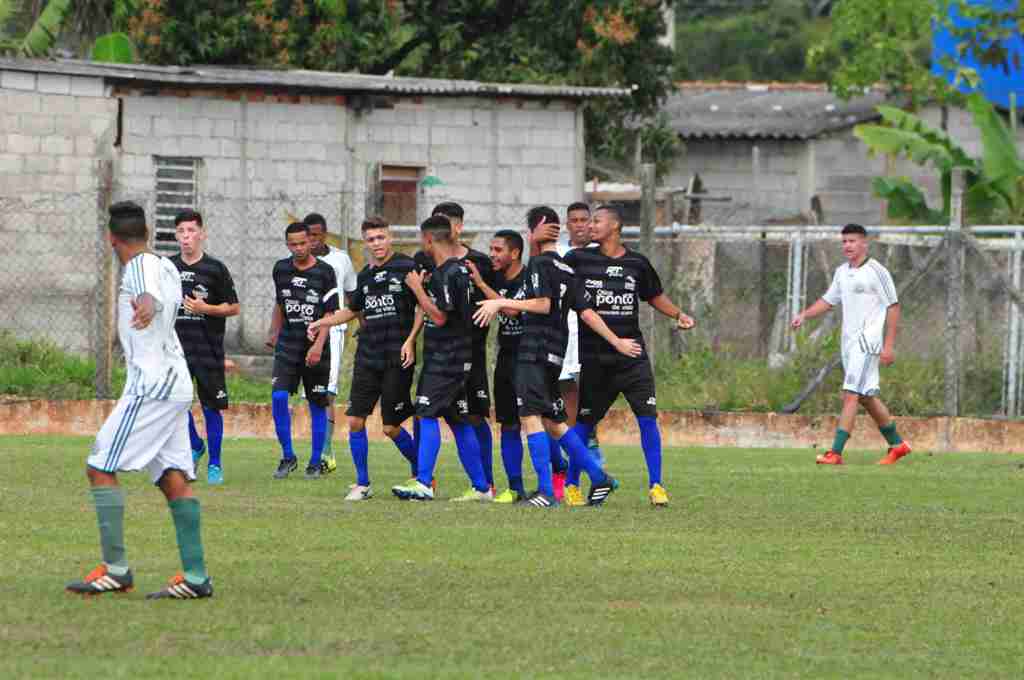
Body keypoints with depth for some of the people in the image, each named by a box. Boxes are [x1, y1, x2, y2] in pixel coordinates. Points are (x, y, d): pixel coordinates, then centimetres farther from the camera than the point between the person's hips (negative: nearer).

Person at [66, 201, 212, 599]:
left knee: (101, 467, -9)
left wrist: (146, 304, -55)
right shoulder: (166, 267, 17)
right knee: (173, 477, 4)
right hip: (174, 384, 9)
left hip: (151, 383, -9)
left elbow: (153, 292, -33)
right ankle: (195, 576, -3)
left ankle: (115, 569, -14)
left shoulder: (141, 266, -10)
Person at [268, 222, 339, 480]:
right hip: (288, 346, 3)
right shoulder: (281, 269, 6)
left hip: (316, 350, -3)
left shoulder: (324, 272, -6)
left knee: (317, 406, 3)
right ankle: (287, 457, -1)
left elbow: (330, 313, -9)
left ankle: (315, 463, 14)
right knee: (278, 398, -14)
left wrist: (318, 345, -18)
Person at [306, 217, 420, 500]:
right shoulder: (365, 275, 13)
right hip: (367, 357, 6)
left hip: (397, 360, -6)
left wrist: (410, 341, -14)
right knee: (355, 420, -1)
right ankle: (362, 484, 9)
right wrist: (321, 323, 20)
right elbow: (352, 310, 29)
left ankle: (421, 474, 18)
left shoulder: (407, 267, -6)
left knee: (391, 427, -3)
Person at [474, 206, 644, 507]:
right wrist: (616, 341, 19)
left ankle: (546, 491, -20)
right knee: (552, 421, 16)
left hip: (535, 351, -9)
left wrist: (502, 303, -14)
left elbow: (542, 304, -18)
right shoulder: (567, 270, 17)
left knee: (530, 416, -12)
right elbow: (587, 312, 14)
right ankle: (599, 479, 17)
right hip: (556, 354, 9)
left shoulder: (539, 263, -7)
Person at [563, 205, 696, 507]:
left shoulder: (637, 263, 6)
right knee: (585, 422, 5)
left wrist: (679, 315, 5)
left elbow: (655, 296, 20)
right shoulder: (579, 259, 1)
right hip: (594, 356, -1)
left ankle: (655, 485, -2)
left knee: (647, 416, -9)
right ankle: (571, 484, 21)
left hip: (632, 354, 1)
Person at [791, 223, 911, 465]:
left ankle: (835, 453, -18)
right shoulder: (842, 272, 13)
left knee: (851, 395, -14)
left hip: (867, 341, -8)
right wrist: (804, 315, 5)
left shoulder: (877, 272, -9)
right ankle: (897, 444, 26)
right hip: (849, 341, 8)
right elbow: (828, 300, 22)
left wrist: (889, 345, -12)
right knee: (867, 397, 14)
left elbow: (893, 307, -8)